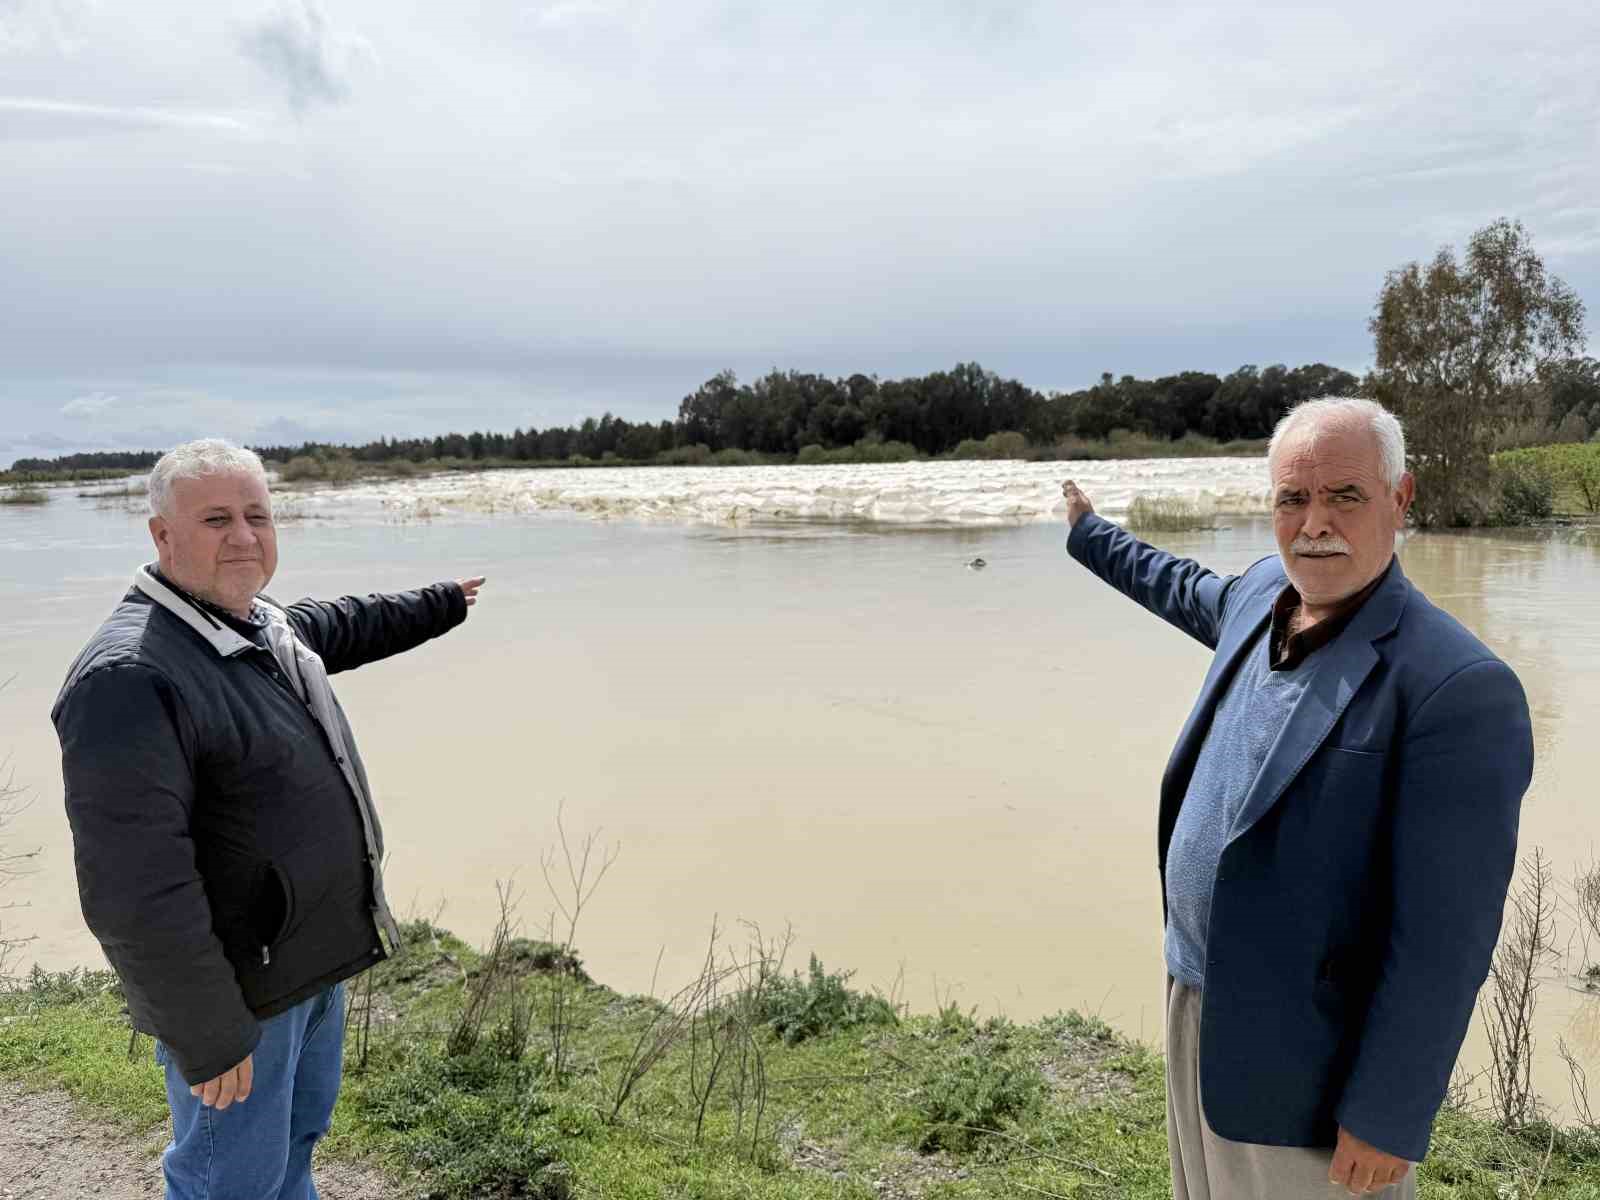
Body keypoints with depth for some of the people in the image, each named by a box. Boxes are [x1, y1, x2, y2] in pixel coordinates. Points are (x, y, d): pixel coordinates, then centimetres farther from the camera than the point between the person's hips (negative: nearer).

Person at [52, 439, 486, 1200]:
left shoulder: (266, 626, 1)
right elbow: (136, 892, -29)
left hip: (314, 955, 9)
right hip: (242, 987, -9)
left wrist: (440, 605, 38)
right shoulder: (130, 676, -27)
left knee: (299, 1130, 27)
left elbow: (343, 626, 26)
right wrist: (208, 1041, -24)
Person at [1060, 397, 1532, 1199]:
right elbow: (1199, 595, 23)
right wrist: (1088, 534, 35)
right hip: (1193, 997, 7)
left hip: (1302, 1064, -7)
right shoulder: (1266, 594, -2)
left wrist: (1387, 1120, -16)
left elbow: (1444, 938, -22)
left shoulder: (1458, 687, -24)